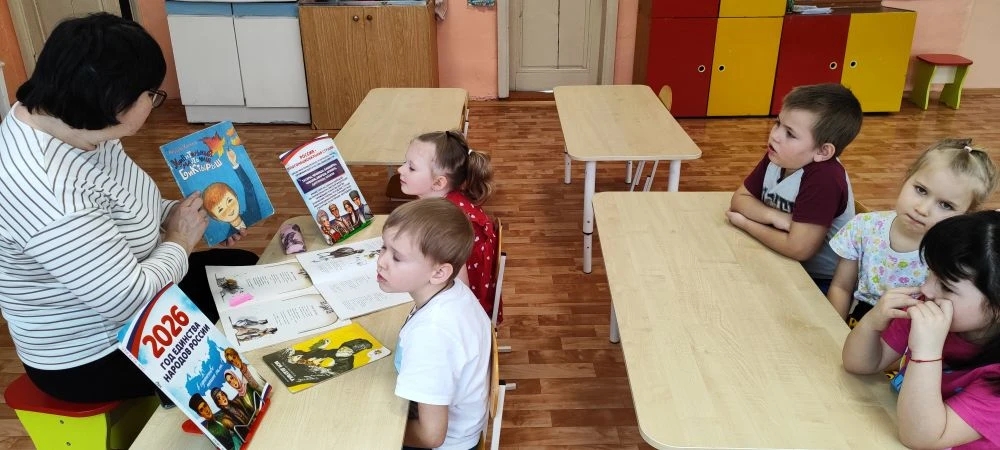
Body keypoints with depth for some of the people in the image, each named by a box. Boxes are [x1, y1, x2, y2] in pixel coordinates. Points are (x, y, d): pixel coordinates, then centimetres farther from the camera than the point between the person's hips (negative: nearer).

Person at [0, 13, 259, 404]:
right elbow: (130, 300, -33)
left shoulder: (73, 122, -8)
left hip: (121, 285, 9)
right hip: (92, 358, -8)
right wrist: (179, 241, -16)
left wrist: (177, 214, -4)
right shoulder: (44, 186, -37)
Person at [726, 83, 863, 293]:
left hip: (819, 281, -7)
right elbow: (739, 199, -2)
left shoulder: (824, 179, -29)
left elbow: (798, 249, -32)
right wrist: (774, 216, -22)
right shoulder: (777, 157, -5)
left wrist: (745, 223, -19)